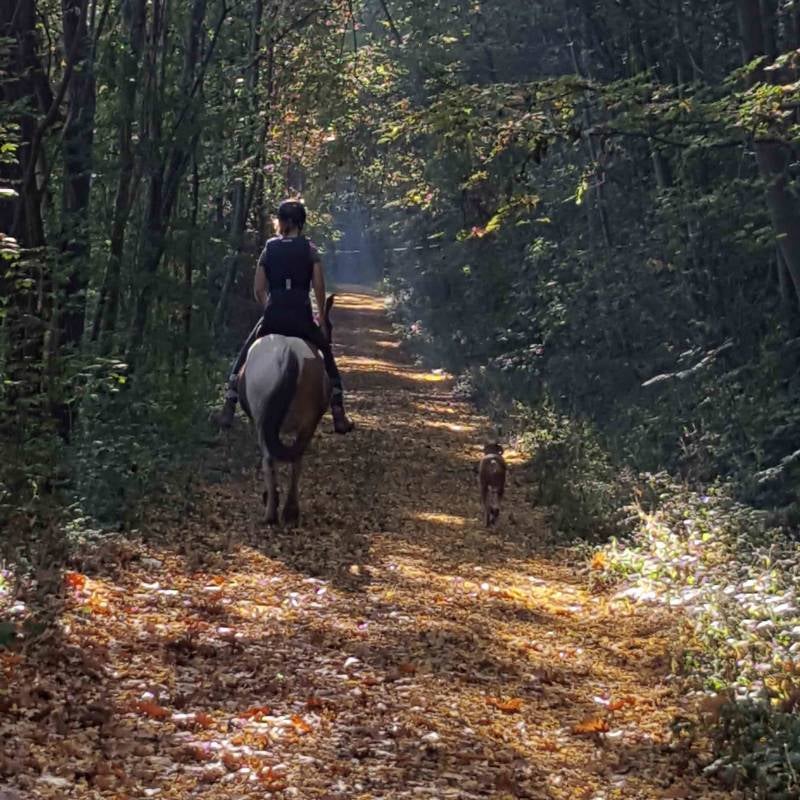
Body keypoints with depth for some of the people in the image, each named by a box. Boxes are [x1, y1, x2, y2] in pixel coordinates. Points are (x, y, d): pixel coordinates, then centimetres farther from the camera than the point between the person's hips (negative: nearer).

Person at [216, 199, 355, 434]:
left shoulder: (269, 249, 8)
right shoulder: (310, 250, 4)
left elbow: (258, 289, 5)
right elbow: (319, 286, -5)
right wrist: (321, 316, 3)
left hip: (273, 317, 1)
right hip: (302, 317, -1)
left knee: (243, 358, 21)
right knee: (328, 360, 18)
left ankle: (228, 409, 12)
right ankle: (339, 416, 10)